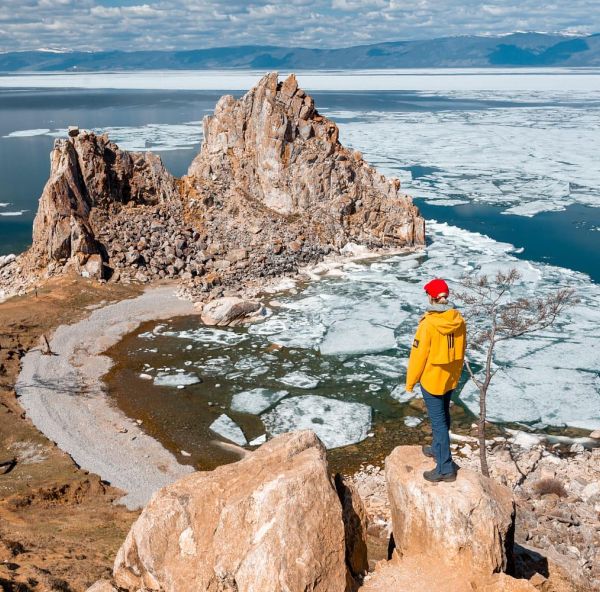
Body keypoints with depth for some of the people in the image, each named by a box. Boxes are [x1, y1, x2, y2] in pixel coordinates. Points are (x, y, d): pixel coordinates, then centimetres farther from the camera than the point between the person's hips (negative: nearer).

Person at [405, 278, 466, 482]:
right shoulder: (458, 320, -6)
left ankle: (445, 468, 7)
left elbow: (418, 355, -18)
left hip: (432, 379, -6)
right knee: (443, 416, 23)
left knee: (438, 421, 1)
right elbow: (461, 351, 5)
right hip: (450, 378, 7)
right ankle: (438, 449, 43)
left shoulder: (428, 324, -25)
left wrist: (410, 381, -5)